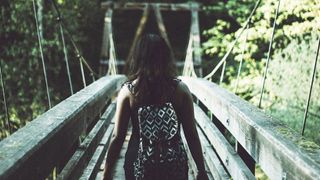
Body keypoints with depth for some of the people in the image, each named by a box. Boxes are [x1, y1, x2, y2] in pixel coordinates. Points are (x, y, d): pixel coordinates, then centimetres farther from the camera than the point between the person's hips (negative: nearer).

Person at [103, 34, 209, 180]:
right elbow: (191, 135, -4)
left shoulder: (128, 91, -7)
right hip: (174, 165, 0)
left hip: (139, 166, 0)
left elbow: (117, 137, -7)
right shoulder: (180, 89, -6)